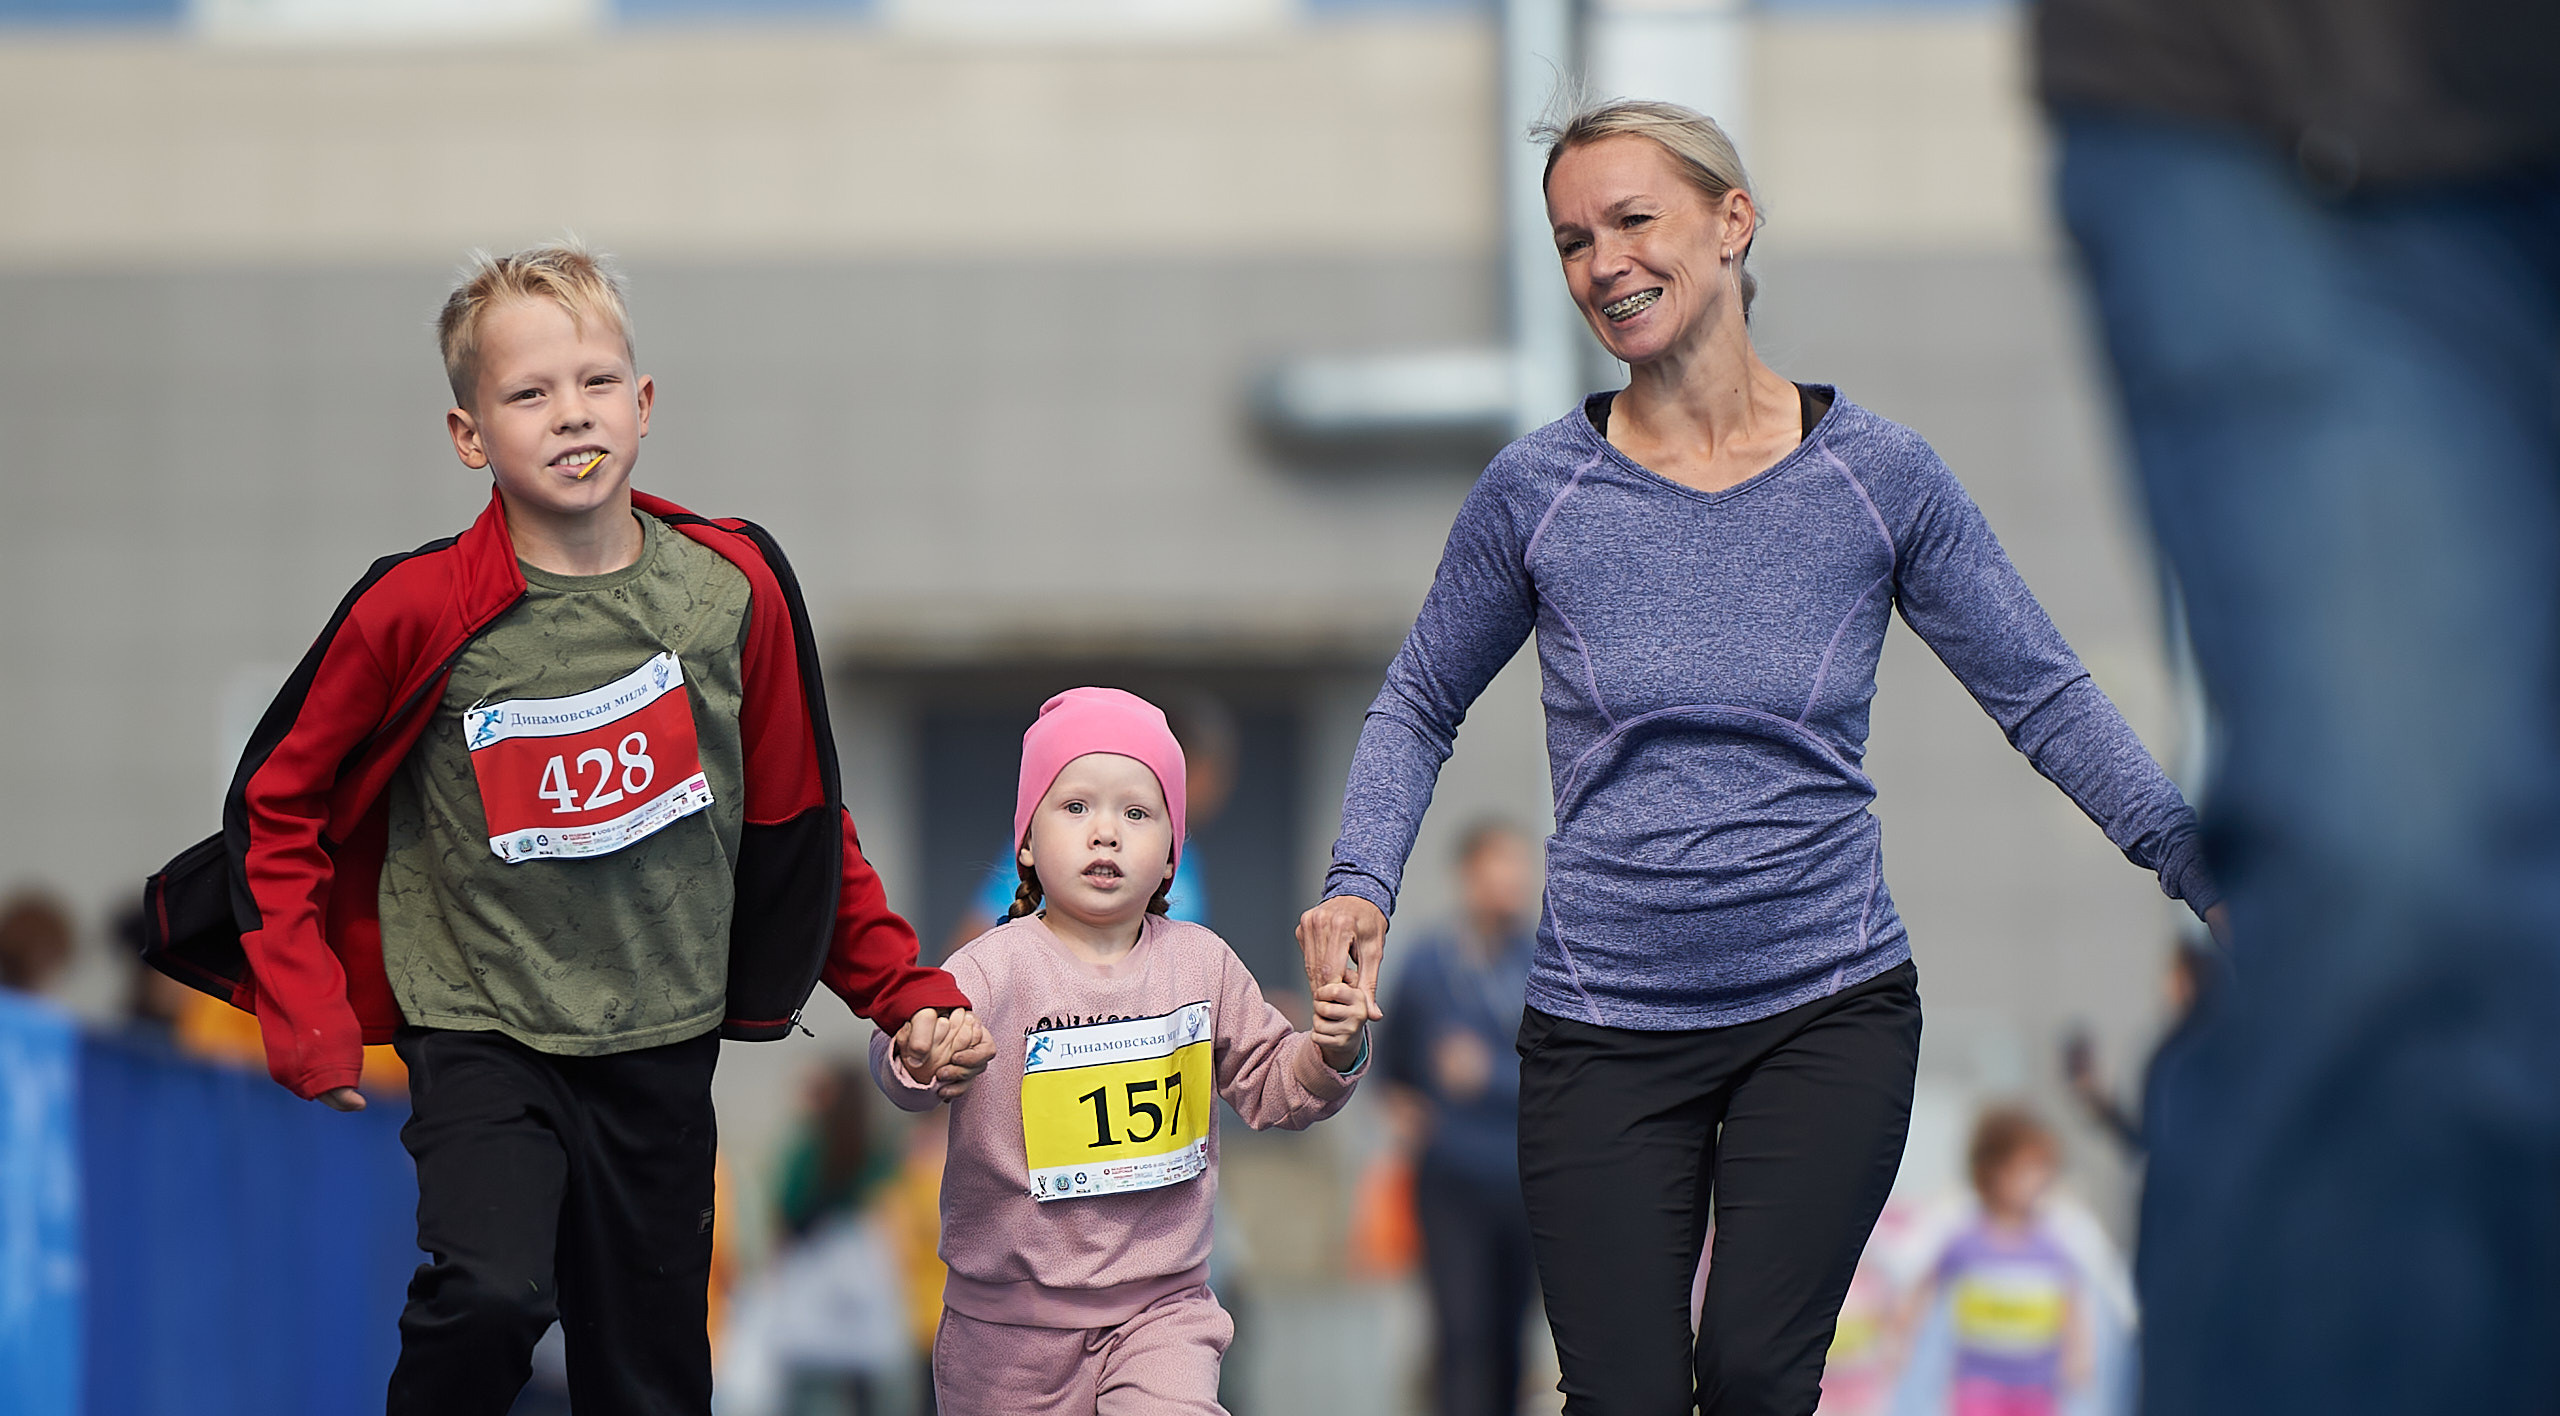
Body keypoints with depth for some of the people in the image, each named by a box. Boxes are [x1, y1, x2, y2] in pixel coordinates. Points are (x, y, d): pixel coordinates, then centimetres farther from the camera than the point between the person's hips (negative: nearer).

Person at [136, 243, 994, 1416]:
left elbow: (798, 817, 11)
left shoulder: (732, 588, -2)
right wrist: (305, 1019, -8)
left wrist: (907, 991, 7)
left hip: (662, 1047, 3)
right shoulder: (420, 613, -11)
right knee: (492, 1294, -27)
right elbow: (275, 808, 0)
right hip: (484, 1031, -3)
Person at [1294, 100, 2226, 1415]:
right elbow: (1419, 708, 12)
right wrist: (1360, 883, -5)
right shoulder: (1535, 493, 0)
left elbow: (2047, 701, 3)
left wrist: (2202, 863, -8)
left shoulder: (1879, 477, -1)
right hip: (1604, 1030, 1)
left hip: (1830, 1010, 0)